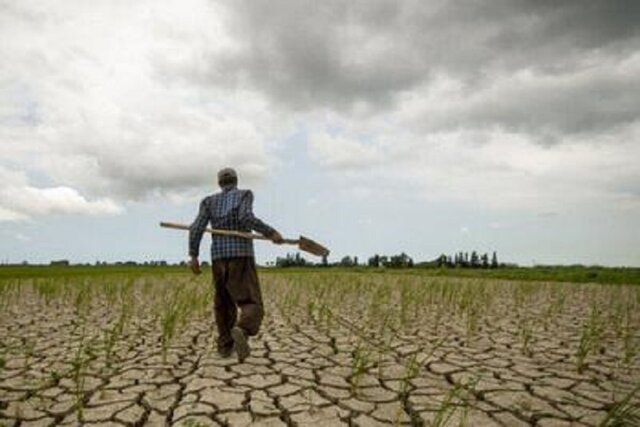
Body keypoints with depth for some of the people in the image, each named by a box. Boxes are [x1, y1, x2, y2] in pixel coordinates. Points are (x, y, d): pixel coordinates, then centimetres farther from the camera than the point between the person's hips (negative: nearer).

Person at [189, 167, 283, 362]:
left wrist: (193, 256, 3)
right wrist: (270, 232, -12)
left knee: (224, 303, 23)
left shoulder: (209, 201, 13)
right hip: (241, 257, -4)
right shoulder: (245, 194, 3)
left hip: (219, 258, 4)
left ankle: (225, 345, 25)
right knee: (252, 307, -9)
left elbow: (196, 228, 0)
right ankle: (241, 331, -40)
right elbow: (246, 218, -17)